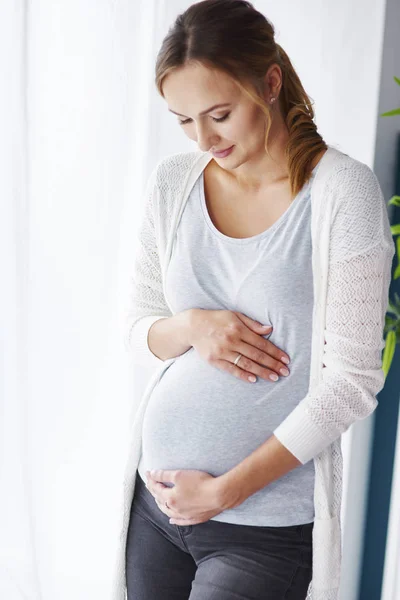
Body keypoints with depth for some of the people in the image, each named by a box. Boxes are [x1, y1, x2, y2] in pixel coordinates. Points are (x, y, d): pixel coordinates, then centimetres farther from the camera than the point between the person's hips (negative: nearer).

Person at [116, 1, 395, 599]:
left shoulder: (342, 190, -12)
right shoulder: (173, 182, 2)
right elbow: (140, 330, 9)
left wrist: (225, 490, -13)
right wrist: (191, 328, -14)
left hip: (268, 522, -4)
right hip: (157, 496, 5)